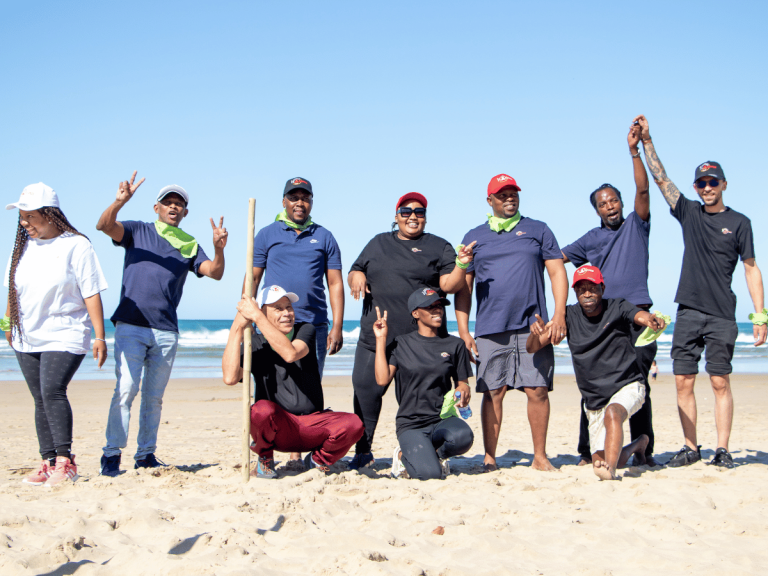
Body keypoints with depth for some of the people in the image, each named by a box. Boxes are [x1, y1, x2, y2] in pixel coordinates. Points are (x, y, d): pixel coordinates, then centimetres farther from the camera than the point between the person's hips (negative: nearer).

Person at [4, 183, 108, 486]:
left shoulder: (77, 246, -8)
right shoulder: (22, 246, 8)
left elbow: (91, 295, -9)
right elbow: (13, 288, 21)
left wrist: (100, 336, -12)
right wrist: (9, 323, 23)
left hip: (65, 336, -6)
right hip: (27, 338, 6)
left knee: (53, 391, -21)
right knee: (41, 401, 7)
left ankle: (65, 462, -16)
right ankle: (49, 463, 12)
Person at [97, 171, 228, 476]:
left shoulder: (190, 246, 16)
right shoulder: (138, 231, 9)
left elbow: (214, 273, 2)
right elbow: (104, 225, -8)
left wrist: (219, 249, -18)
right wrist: (120, 201, -27)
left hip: (166, 331, 3)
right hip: (130, 327, -3)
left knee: (154, 396, 8)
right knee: (126, 389, -12)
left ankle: (146, 454, 16)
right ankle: (112, 454, -7)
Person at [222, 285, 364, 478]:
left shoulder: (305, 330, 2)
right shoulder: (254, 344, 2)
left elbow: (290, 354, -23)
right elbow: (230, 378, -19)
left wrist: (256, 317, -22)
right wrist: (237, 328, -17)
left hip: (313, 424, 1)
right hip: (276, 428, -1)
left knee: (353, 424, -26)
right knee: (262, 409, -35)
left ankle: (317, 459, 6)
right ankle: (265, 459, -2)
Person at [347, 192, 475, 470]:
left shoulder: (438, 247, 9)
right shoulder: (378, 243, 20)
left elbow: (449, 285, -1)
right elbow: (355, 271, 22)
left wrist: (461, 264, -19)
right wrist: (356, 277, -1)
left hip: (422, 338, -2)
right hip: (376, 335, 2)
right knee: (365, 389, -2)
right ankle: (362, 452, 9)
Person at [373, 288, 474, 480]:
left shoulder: (454, 345, 10)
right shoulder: (401, 344, 7)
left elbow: (462, 383, 15)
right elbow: (382, 379, -5)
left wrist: (463, 392, -10)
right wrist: (381, 339, -1)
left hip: (443, 419, 2)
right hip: (411, 424, -2)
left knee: (463, 436, -35)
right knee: (429, 473, -26)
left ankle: (434, 452, -1)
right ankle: (404, 455, 9)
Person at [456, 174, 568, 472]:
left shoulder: (538, 230, 13)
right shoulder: (474, 237, 14)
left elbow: (557, 272, 8)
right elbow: (463, 286, 11)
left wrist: (559, 314, -5)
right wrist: (463, 330, 2)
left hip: (533, 326, 0)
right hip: (490, 329, 0)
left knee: (537, 390, -2)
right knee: (493, 392, 0)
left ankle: (540, 456, 9)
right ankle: (489, 458, 7)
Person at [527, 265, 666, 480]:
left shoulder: (617, 308, -8)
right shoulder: (570, 316, -1)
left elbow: (641, 316, -31)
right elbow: (532, 347, -5)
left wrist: (652, 320, -56)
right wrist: (536, 334, -29)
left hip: (627, 385, -4)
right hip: (593, 397, 4)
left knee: (612, 412, -38)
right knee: (600, 460, 4)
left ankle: (610, 470, -47)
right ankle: (638, 444, 33)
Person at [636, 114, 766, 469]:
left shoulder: (739, 223, 5)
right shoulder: (689, 213, 11)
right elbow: (660, 178, 7)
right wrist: (646, 141, 0)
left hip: (721, 314, -3)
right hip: (688, 311, 3)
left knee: (719, 381, -4)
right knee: (683, 382, 1)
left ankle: (722, 450, 1)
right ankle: (691, 448, 9)